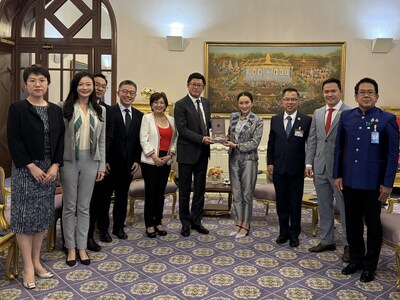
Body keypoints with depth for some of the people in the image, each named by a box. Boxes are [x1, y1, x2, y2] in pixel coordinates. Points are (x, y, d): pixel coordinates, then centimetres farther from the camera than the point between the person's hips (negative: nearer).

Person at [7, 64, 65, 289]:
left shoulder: (56, 110, 8)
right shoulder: (17, 108, -4)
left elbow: (60, 140, 6)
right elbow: (14, 140, -10)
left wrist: (55, 166, -7)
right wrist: (32, 166, -15)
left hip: (49, 170, 4)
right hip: (26, 170, -4)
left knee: (43, 216, 10)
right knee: (25, 216, -1)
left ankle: (36, 261, 23)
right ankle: (28, 267, 10)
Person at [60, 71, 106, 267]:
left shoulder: (99, 111, 7)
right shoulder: (64, 107, -4)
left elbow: (102, 140, 8)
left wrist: (102, 165, 6)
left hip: (90, 162, 3)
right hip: (69, 161, -2)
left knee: (84, 206, 10)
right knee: (70, 206, 7)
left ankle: (82, 247, 22)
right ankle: (71, 248, 21)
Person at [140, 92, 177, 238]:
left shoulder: (171, 120, 12)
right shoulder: (147, 118, -1)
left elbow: (174, 139, 10)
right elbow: (144, 140, -8)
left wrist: (170, 154, -5)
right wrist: (154, 156, -14)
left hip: (166, 161, 4)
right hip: (150, 161, -4)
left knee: (161, 192, 9)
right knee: (150, 192, 0)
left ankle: (158, 222, 20)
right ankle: (149, 224, 9)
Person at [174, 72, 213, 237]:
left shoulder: (206, 102, 10)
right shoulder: (181, 104, -10)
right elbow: (182, 130, -16)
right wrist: (201, 139, -24)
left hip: (203, 153, 6)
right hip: (187, 153, -6)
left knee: (200, 189, 13)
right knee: (185, 189, 7)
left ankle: (196, 220, 25)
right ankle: (185, 222, 21)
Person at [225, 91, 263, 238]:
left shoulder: (257, 121, -7)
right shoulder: (233, 117, 8)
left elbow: (255, 143, -12)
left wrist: (236, 145, -15)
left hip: (249, 159, -5)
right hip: (234, 159, 5)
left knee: (247, 193, 4)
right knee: (236, 192, 10)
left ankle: (246, 225, 17)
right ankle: (239, 222, 23)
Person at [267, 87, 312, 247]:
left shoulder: (306, 120, -5)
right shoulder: (275, 119, 5)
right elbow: (271, 143, 9)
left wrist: (309, 164, -9)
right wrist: (270, 162, 4)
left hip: (296, 169, -3)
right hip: (279, 168, 3)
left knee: (295, 203, 8)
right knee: (281, 202, 12)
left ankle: (294, 234, 23)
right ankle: (284, 231, 26)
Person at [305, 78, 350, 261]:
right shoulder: (317, 113, 10)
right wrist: (309, 163, 5)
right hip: (320, 167, 6)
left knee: (345, 207, 5)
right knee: (324, 206, 15)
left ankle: (348, 244, 19)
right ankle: (327, 241, 29)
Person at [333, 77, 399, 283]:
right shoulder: (346, 117, 4)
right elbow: (338, 148, 7)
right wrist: (337, 175, 4)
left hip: (372, 183, -3)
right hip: (349, 181, 3)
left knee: (373, 224, 10)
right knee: (352, 222, 13)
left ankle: (370, 265, 26)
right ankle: (356, 259, 31)